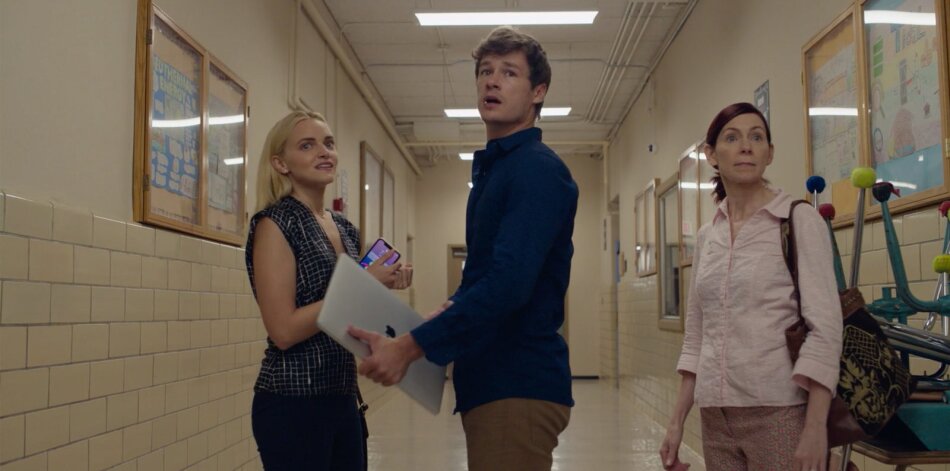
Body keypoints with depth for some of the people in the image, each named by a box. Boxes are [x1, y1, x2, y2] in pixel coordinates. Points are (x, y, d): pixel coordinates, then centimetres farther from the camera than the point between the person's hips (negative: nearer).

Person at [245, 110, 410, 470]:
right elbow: (284, 330, -18)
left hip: (342, 399, 8)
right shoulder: (275, 223, -11)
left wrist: (381, 284, 2)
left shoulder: (345, 229, 11)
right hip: (292, 403, -7)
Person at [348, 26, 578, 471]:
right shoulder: (490, 168, 16)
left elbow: (508, 284, -25)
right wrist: (446, 312, 6)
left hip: (519, 384, -9)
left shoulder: (538, 169, -14)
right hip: (488, 380, 9)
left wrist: (410, 346, -23)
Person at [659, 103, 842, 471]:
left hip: (780, 412, -5)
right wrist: (677, 420, 9)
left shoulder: (799, 221, -5)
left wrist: (816, 427, -19)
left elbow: (825, 327, -12)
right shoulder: (707, 237, 10)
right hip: (717, 416, 5)